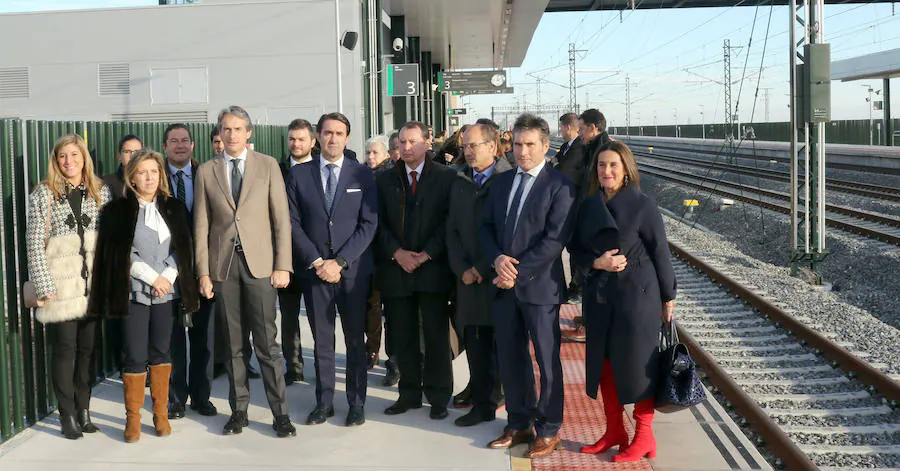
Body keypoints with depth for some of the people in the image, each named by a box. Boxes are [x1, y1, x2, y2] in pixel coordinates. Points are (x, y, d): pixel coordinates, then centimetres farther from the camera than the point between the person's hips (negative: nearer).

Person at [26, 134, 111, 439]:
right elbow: (34, 243, -4)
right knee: (64, 349, 2)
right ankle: (67, 416, 10)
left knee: (88, 349, 9)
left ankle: (83, 411, 20)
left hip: (93, 285, 3)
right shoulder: (44, 194, -1)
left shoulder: (101, 192, 8)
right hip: (61, 287, -3)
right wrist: (44, 286, -11)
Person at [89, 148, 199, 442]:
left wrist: (168, 277, -7)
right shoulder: (118, 211, 2)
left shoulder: (174, 208, 11)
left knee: (161, 352, 8)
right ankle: (132, 417, 9)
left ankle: (161, 413, 18)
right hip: (134, 293, -3)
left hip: (167, 292, 3)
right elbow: (120, 254, -4)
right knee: (135, 357, -3)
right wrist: (153, 278, -8)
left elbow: (183, 247, 7)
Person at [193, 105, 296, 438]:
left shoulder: (267, 165, 5)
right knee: (233, 344, 7)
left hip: (259, 262, -2)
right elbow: (201, 225, 8)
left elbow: (281, 218, 2)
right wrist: (203, 272, 1)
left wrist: (283, 265, -5)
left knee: (266, 342, -3)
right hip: (223, 264, 2)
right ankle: (239, 411, 17)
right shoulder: (206, 172, 9)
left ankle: (280, 413, 4)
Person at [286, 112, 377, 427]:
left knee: (356, 338, 4)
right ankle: (324, 402, 16)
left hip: (353, 269, -1)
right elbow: (293, 223, 1)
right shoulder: (299, 174, 5)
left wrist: (340, 261, -11)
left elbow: (369, 224, -3)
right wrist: (316, 261, -9)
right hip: (313, 269, 1)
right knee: (321, 340, 7)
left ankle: (356, 403, 14)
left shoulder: (362, 174, 3)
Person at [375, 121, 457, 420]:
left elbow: (450, 221, -4)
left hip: (433, 268, -3)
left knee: (436, 335, 0)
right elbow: (380, 224, 7)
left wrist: (427, 254, -12)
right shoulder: (385, 180, 11)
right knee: (402, 337, 6)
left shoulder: (446, 177, 2)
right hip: (395, 269, 3)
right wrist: (397, 253, -8)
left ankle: (438, 397, 11)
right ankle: (409, 394, 18)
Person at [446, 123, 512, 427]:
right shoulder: (460, 184, 14)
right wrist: (462, 270, 0)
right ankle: (483, 405, 21)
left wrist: (483, 269, -11)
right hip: (468, 278, 5)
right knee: (475, 345, 9)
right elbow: (452, 231, 13)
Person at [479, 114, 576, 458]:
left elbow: (554, 239, -14)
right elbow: (486, 226, 12)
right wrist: (497, 258, -8)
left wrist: (519, 273, -16)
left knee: (547, 360, 4)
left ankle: (548, 430, 16)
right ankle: (518, 424, 25)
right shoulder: (502, 182, 12)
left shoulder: (560, 186, -7)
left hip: (539, 286, -6)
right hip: (504, 285, 6)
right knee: (510, 358, 12)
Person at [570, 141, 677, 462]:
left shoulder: (643, 205, -9)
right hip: (599, 294, 5)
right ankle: (614, 431, 25)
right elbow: (576, 246, 11)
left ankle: (644, 436, 15)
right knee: (604, 361, 11)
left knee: (637, 362, 2)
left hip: (637, 294, -5)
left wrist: (668, 297, -3)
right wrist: (597, 262, -10)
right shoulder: (589, 206, 5)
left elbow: (660, 252, -6)